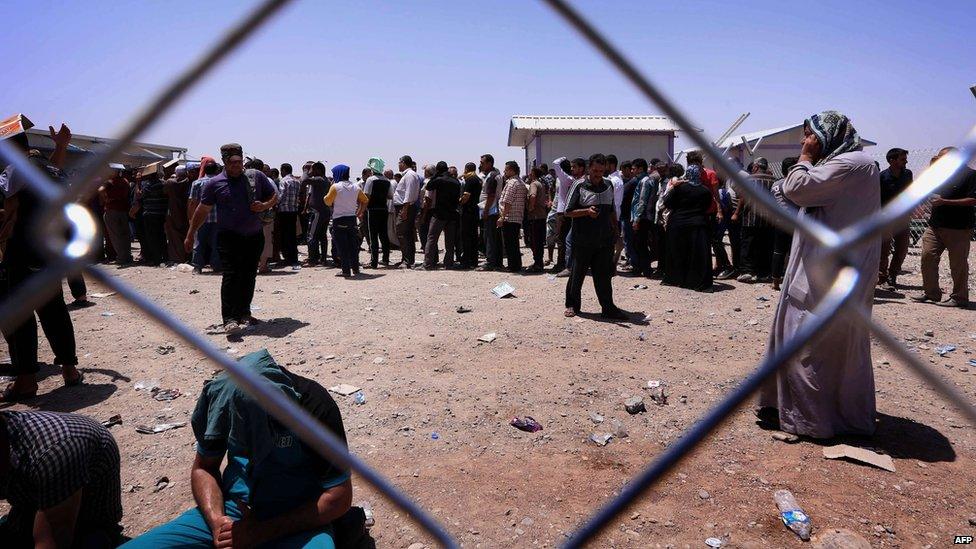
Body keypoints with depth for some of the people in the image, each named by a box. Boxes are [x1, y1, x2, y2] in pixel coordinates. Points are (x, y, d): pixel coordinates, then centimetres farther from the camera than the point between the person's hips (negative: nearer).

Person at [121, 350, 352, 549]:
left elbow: (339, 497, -14)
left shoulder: (314, 405, -21)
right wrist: (216, 520, -10)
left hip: (298, 521, -4)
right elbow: (203, 466, 9)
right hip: (229, 511, 5)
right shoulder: (217, 394, -6)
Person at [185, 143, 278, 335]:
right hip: (229, 238, -3)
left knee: (249, 276, 9)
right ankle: (230, 319, -13)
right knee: (230, 276, -12)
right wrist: (190, 235, 7)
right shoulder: (215, 183, 0)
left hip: (254, 237, 3)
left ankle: (244, 313, 23)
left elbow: (274, 197, 13)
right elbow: (202, 211, 6)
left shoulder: (257, 177, 4)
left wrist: (264, 206, -9)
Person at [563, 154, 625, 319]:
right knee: (577, 274, 7)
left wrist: (615, 229, 16)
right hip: (583, 240, -3)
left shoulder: (608, 185, 9)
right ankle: (572, 305, 21)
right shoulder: (580, 186, -6)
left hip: (604, 240, 4)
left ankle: (608, 308, 10)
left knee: (603, 275, 5)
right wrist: (587, 211, -20)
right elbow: (568, 212, -6)